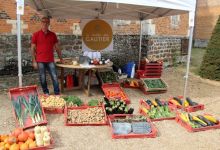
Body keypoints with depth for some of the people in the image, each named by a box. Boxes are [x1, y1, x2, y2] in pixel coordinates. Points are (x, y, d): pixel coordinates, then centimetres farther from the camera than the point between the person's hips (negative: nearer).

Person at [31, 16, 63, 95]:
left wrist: (61, 58, 14)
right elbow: (33, 48, 1)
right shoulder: (36, 34, 0)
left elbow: (57, 47, 13)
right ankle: (46, 93, 21)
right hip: (40, 61, -1)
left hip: (50, 61, 2)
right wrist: (34, 61, -4)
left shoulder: (53, 34, 7)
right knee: (42, 78, 5)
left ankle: (57, 93, 7)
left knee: (55, 77, -1)